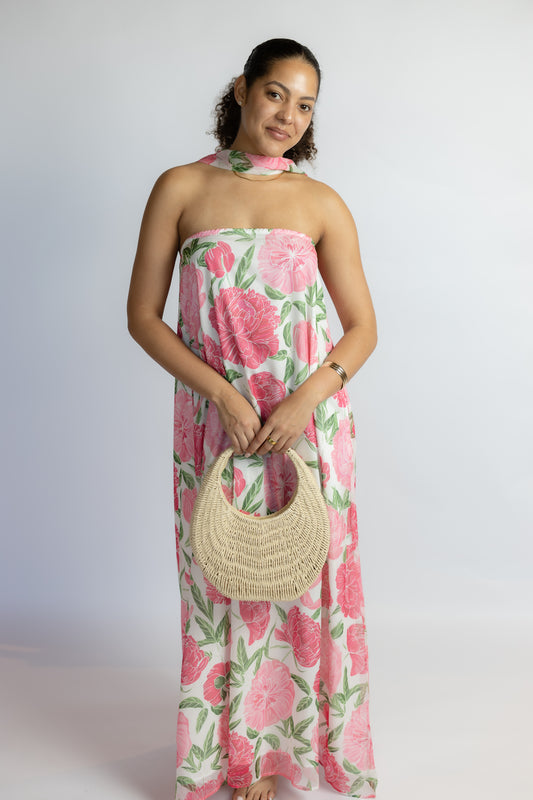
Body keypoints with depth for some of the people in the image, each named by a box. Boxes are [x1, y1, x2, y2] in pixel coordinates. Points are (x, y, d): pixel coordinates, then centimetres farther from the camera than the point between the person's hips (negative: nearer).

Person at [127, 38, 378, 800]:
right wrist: (222, 392, -13)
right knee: (224, 579, 9)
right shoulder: (181, 188, 1)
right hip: (216, 418, 0)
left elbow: (363, 327, 2)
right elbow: (143, 315, -1)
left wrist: (308, 398, -15)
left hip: (308, 423, 1)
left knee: (305, 577, 7)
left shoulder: (321, 203, 3)